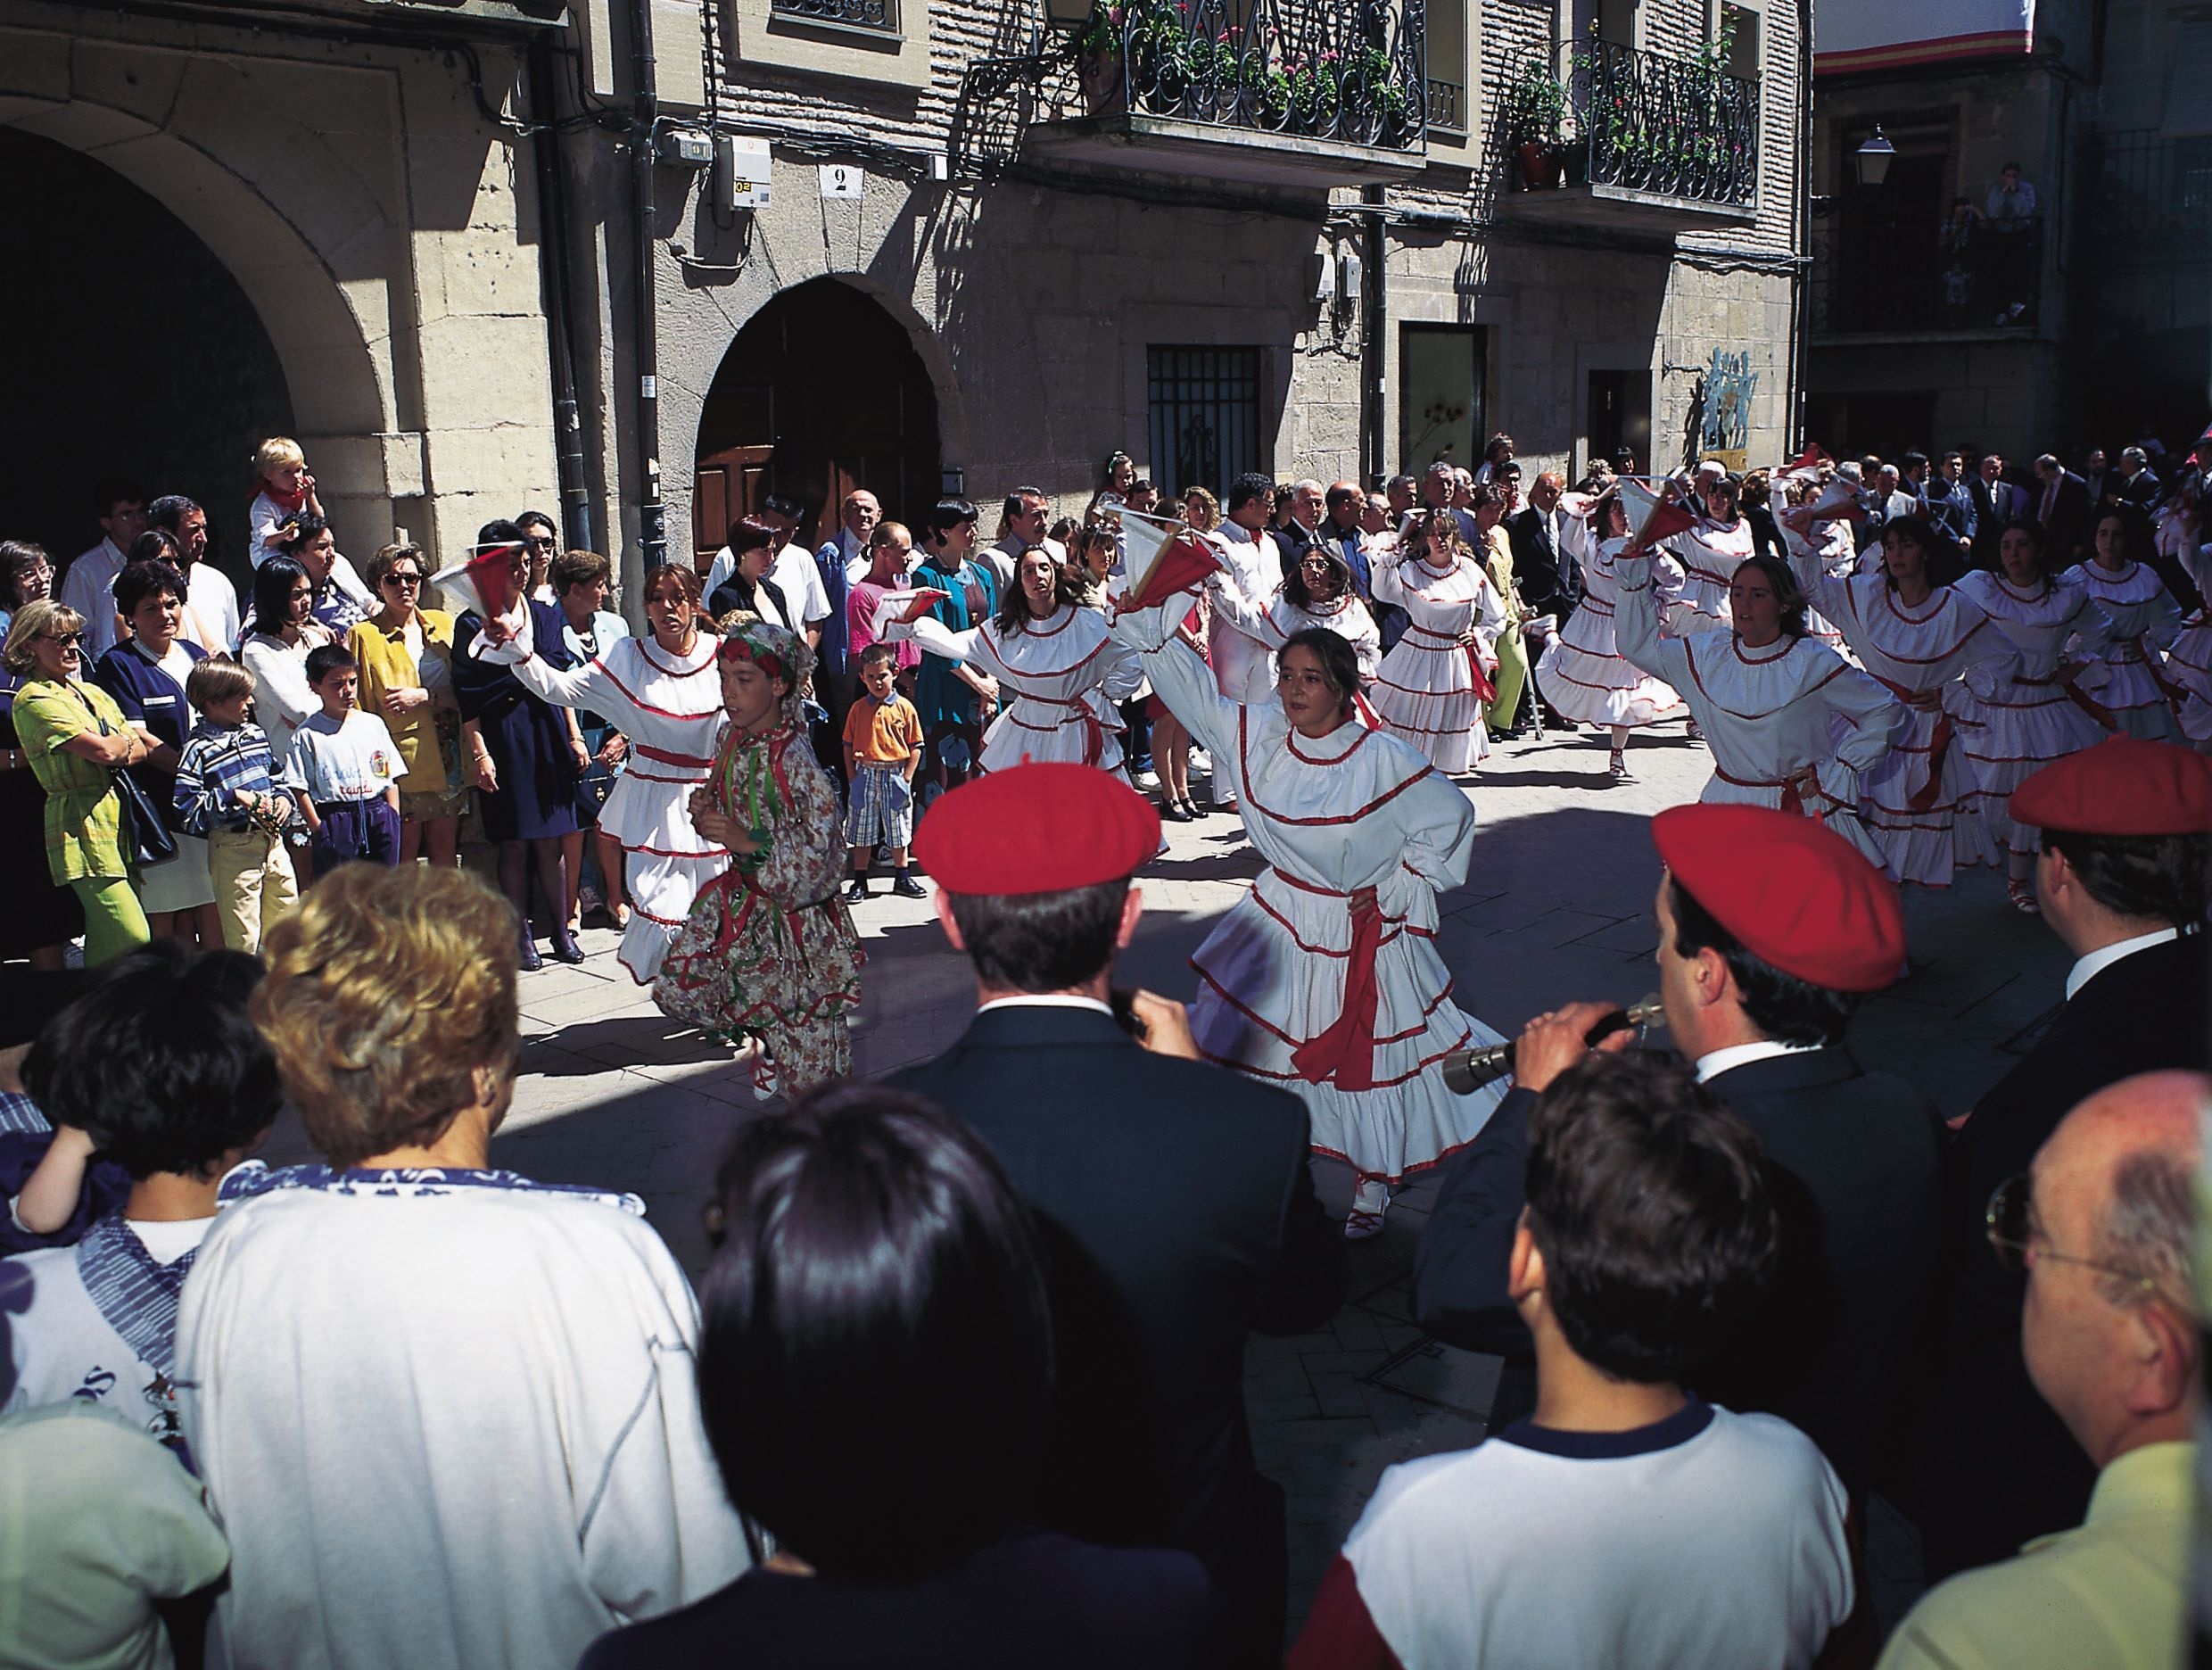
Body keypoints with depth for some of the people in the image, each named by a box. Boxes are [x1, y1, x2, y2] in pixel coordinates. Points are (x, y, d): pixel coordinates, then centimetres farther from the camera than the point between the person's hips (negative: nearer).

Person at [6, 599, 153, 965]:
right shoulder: (34, 700, -7)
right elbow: (102, 750, -16)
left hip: (118, 821, 8)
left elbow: (146, 744, 14)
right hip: (83, 827, -8)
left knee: (106, 948, 8)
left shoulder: (92, 694, 19)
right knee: (132, 942, -16)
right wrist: (134, 745, 4)